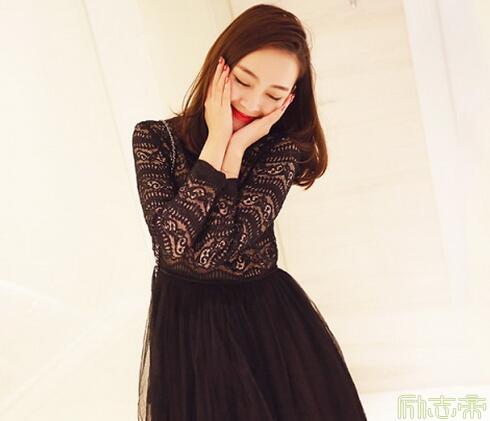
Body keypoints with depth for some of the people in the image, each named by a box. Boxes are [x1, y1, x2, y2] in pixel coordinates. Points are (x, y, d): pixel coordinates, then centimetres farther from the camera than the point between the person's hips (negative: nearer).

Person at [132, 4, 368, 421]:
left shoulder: (281, 148, -7)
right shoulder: (155, 138, -8)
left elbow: (223, 250, -19)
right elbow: (174, 244, -23)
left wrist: (236, 148, -21)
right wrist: (216, 140, -21)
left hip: (267, 310, 1)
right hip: (187, 316, -1)